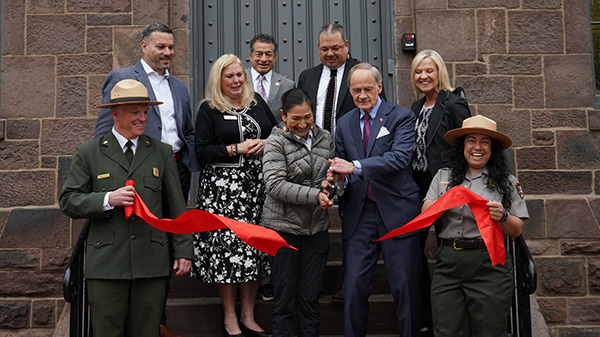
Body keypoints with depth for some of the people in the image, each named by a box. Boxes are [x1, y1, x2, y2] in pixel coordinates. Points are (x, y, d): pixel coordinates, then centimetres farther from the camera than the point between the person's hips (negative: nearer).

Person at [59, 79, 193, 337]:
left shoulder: (162, 153, 12)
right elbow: (68, 201, 3)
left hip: (152, 264, 2)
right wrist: (108, 199, -13)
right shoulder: (88, 154, 6)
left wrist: (184, 250, 7)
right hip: (106, 264, -1)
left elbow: (176, 206, 11)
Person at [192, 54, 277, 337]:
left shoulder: (257, 101, 14)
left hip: (257, 183, 4)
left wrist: (264, 143, -1)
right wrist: (237, 149, -12)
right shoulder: (209, 109, 2)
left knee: (254, 248, 4)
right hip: (223, 184, -4)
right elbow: (202, 151, -6)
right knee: (227, 246, -6)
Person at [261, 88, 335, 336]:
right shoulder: (276, 141, -5)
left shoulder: (325, 139, 9)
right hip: (283, 227, -4)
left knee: (310, 297, 8)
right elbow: (275, 185, -15)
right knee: (285, 297, 4)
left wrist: (329, 185, -6)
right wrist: (315, 195, -22)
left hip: (316, 228, 4)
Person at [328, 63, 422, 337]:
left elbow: (401, 157, -17)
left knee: (405, 286, 4)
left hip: (396, 210, -3)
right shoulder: (344, 124, 13)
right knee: (354, 286, 4)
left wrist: (355, 167, -23)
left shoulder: (402, 117, -2)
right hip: (358, 213, 3)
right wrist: (335, 176, -5)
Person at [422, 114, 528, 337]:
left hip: (489, 267, -1)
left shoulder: (507, 182, 8)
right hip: (448, 264, 2)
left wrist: (502, 216, -13)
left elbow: (516, 231, 7)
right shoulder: (443, 176, 13)